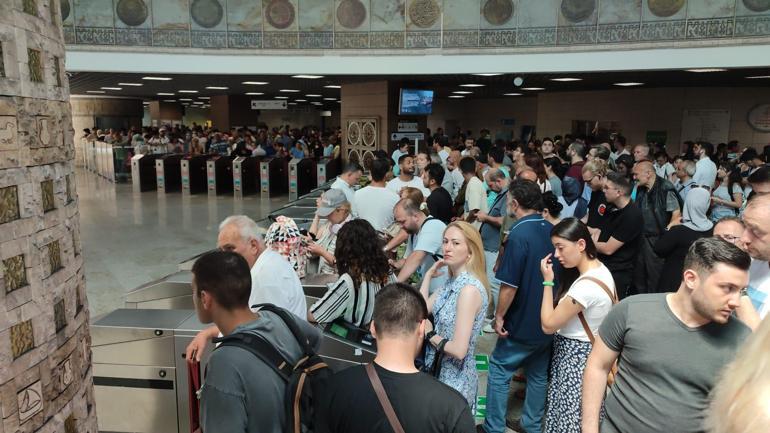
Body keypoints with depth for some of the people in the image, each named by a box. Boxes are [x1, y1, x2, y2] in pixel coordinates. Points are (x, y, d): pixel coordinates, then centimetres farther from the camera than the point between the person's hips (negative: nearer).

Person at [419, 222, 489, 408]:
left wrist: (430, 334, -13)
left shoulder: (469, 289, -26)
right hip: (440, 371, 8)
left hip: (455, 380, -8)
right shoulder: (453, 281, 2)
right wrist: (429, 274, -1)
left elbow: (459, 350, -28)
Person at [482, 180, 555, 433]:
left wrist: (499, 316, -10)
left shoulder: (519, 235, -21)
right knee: (538, 373, 18)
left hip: (523, 322, -7)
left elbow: (510, 285, -22)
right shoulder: (552, 230, 1)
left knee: (499, 370, 7)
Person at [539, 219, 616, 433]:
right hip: (582, 351, 9)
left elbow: (548, 325, -22)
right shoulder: (601, 269, 0)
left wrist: (547, 281, -18)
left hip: (575, 357, -9)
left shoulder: (586, 286, -30)